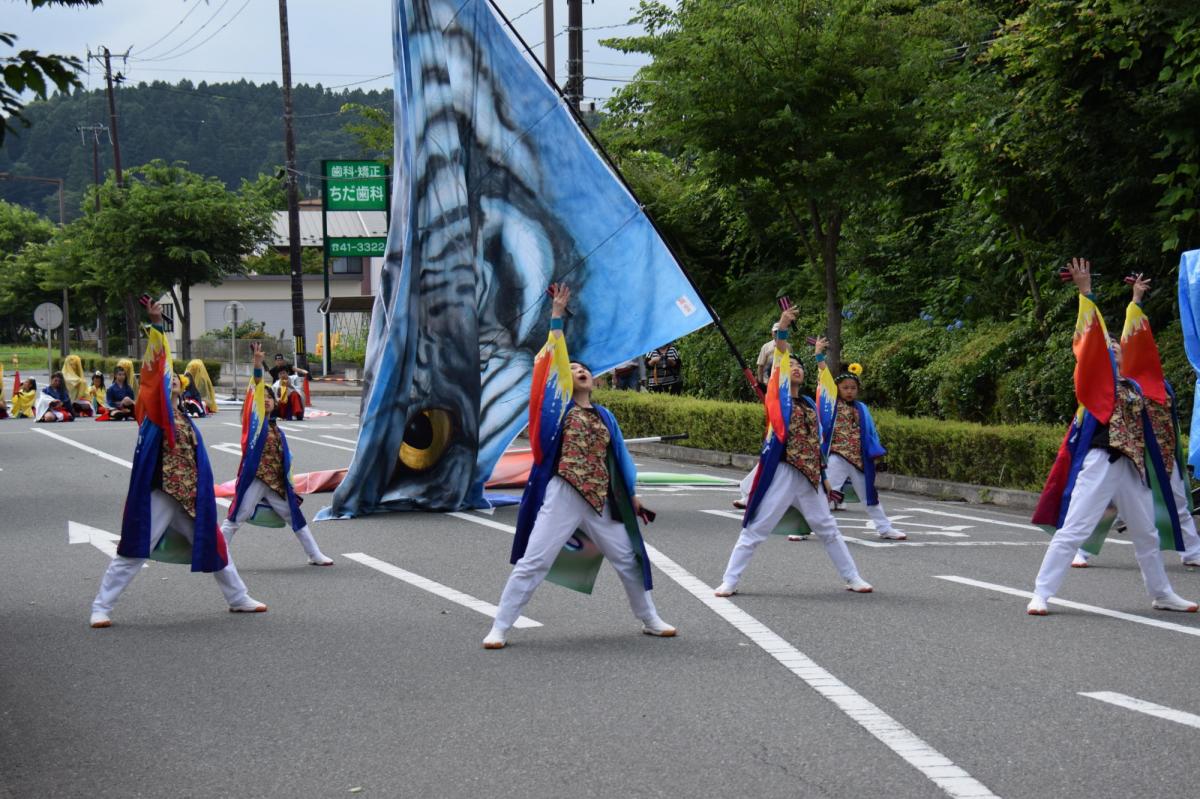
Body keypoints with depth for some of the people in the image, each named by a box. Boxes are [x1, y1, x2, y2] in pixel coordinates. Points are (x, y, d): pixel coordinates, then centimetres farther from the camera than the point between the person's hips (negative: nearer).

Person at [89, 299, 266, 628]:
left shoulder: (184, 418, 13)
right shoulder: (154, 409, -6)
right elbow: (153, 368, -16)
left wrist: (202, 498, 15)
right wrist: (156, 325, -23)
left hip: (189, 498, 7)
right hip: (157, 495, -7)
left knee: (213, 542, 17)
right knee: (133, 551, -6)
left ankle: (238, 598, 32)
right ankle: (100, 607, 3)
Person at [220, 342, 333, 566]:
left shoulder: (277, 430, 16)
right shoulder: (254, 420, 0)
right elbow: (255, 390, -13)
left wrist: (289, 486, 14)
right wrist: (257, 364, -25)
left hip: (277, 483, 6)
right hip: (254, 480, -6)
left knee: (295, 516, 11)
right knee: (235, 519, -5)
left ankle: (315, 555, 20)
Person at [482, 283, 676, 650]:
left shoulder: (604, 416, 14)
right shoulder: (563, 406, 2)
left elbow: (618, 457, 23)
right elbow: (556, 360, -6)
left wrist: (630, 495, 23)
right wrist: (557, 316, -11)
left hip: (600, 501, 5)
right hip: (563, 496, -5)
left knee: (628, 558, 13)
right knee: (532, 562, -7)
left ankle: (650, 620, 31)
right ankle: (499, 628, -1)